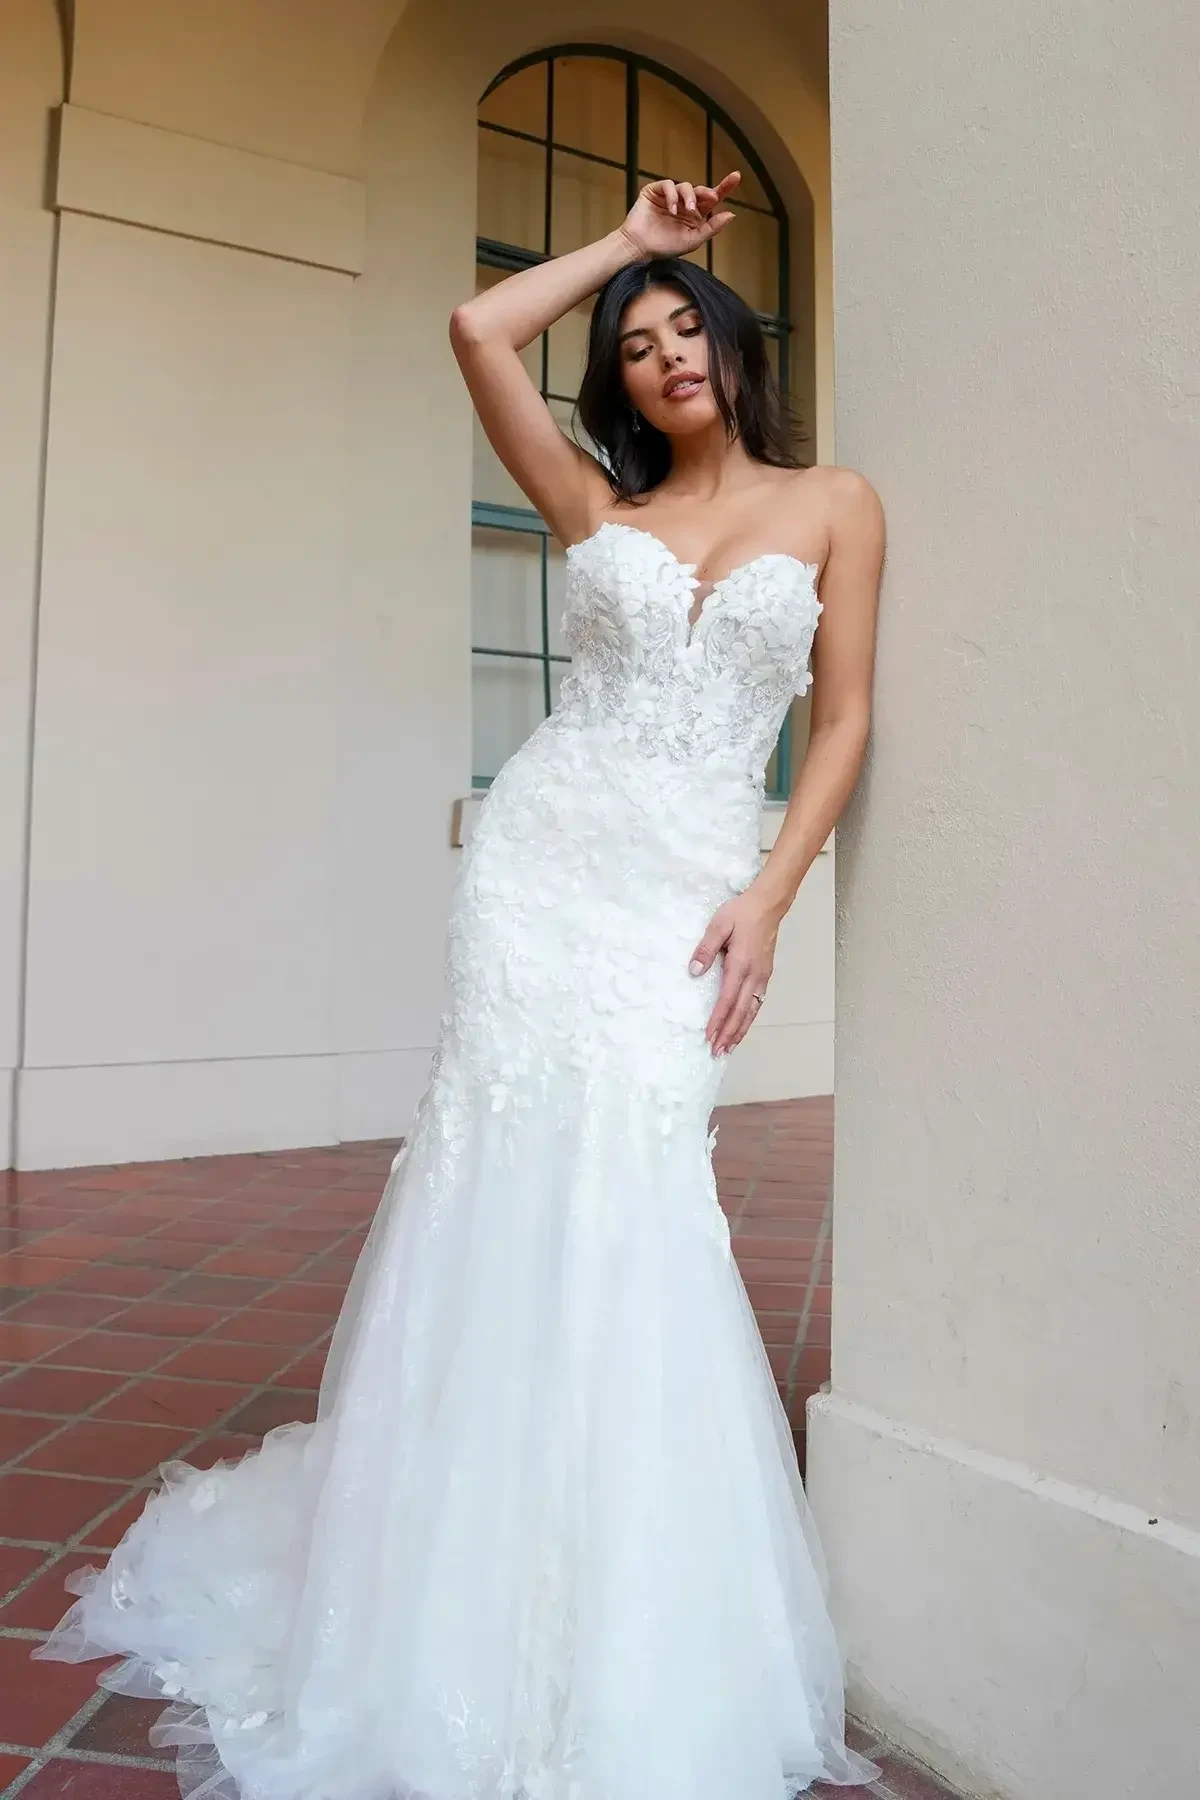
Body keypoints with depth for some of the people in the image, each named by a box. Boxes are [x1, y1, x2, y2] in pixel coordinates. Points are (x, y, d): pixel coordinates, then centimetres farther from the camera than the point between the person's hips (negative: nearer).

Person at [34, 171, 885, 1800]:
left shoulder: (833, 505, 13)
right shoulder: (601, 505, 17)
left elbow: (845, 722, 6)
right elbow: (479, 331, 13)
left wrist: (769, 897, -5)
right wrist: (624, 243, 23)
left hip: (687, 889, -1)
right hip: (544, 856, 2)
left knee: (625, 1214, -10)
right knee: (513, 1200, -3)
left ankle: (637, 1655, 11)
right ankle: (471, 1611, 16)